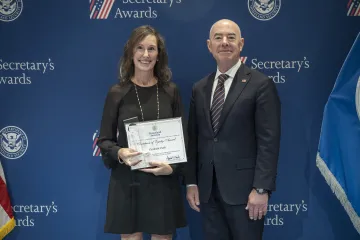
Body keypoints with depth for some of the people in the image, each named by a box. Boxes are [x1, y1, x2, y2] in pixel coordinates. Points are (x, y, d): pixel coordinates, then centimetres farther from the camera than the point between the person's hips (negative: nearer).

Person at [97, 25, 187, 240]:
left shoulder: (171, 91, 3)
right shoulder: (117, 93, -1)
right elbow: (104, 139, 2)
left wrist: (173, 167, -13)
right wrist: (119, 153, -19)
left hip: (164, 182, 1)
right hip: (127, 181, -1)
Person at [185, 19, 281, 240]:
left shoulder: (261, 85, -5)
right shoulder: (199, 88, 12)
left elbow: (269, 141, -10)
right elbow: (193, 139, 12)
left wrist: (261, 188, -16)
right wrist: (191, 182, 6)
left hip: (244, 188, -5)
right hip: (208, 189, 5)